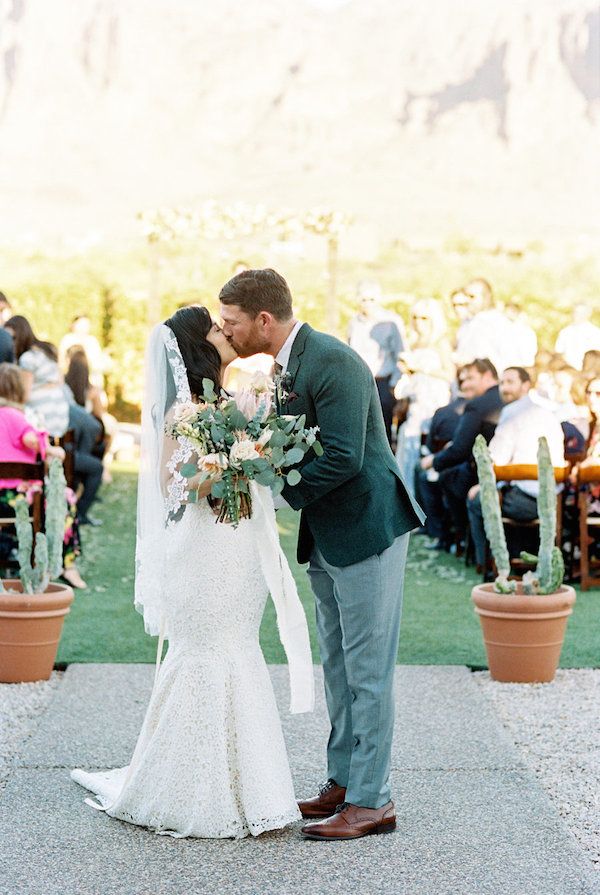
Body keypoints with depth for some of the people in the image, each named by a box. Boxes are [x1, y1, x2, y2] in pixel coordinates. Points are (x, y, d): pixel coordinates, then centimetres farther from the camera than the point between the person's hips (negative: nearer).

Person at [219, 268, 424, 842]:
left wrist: (276, 491, -18)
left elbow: (342, 458, -26)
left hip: (367, 529, -10)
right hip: (327, 537, 10)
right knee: (338, 666, 17)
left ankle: (371, 800, 5)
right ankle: (342, 781, 28)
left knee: (367, 670, -3)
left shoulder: (331, 362, -20)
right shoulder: (286, 366, 11)